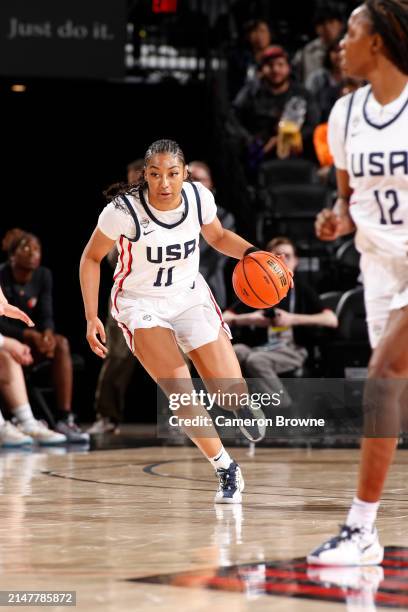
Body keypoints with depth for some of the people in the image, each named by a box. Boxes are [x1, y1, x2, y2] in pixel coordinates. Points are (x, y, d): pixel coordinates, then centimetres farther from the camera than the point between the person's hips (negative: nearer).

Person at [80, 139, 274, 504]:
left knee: (233, 395, -4)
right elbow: (91, 258, -8)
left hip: (190, 296, 3)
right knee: (181, 393, -22)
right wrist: (92, 318, -12)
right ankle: (226, 470, -4)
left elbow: (218, 237, 8)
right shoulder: (124, 210, -23)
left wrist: (251, 253, -11)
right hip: (141, 303, -3)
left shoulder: (199, 197, -13)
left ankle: (239, 402, 36)